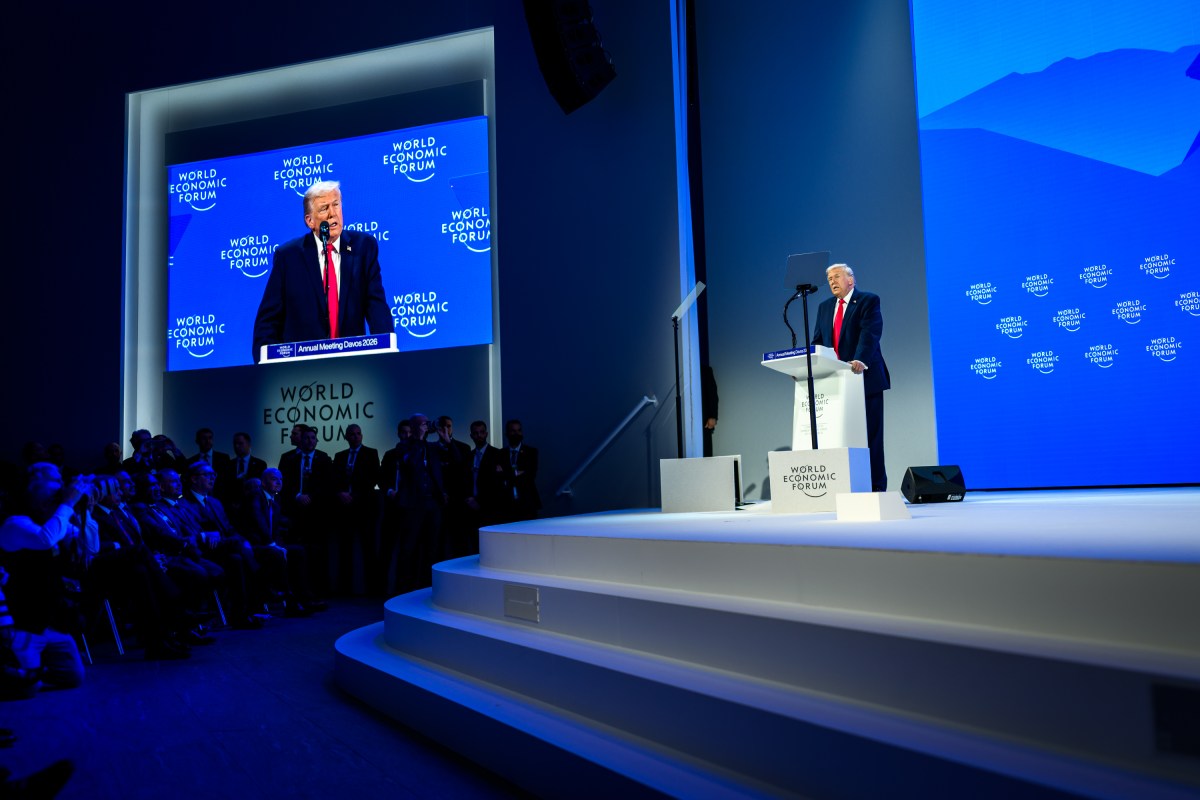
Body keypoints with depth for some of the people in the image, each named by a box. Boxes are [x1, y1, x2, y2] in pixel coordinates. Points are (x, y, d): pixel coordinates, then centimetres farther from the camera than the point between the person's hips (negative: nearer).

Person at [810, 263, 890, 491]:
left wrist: (860, 360, -33)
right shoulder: (824, 307, 17)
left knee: (870, 434, -1)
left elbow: (870, 334, -17)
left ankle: (876, 487, 4)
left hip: (865, 378, -5)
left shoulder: (868, 301, -2)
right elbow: (818, 342, 12)